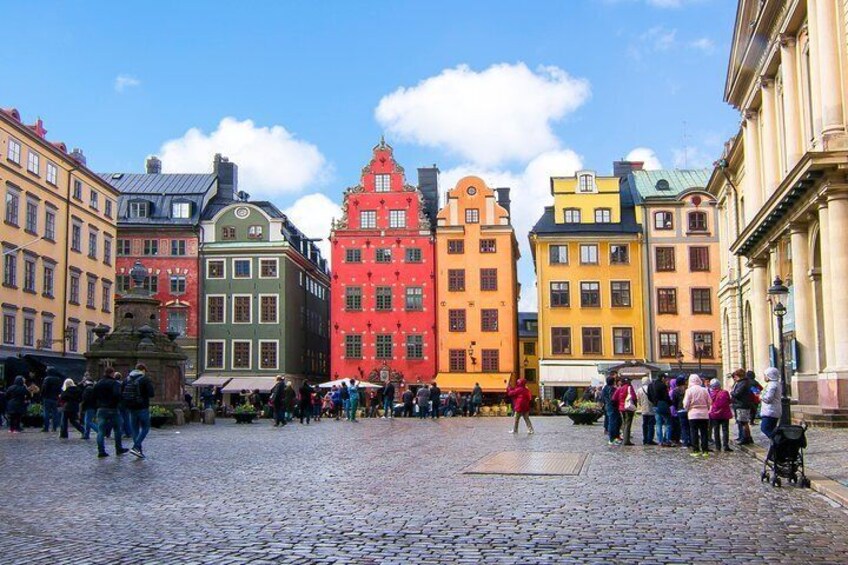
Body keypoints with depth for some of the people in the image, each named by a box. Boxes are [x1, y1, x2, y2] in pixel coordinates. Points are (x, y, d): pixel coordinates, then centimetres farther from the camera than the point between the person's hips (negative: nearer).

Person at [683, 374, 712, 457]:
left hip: (693, 414, -2)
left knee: (694, 433, 5)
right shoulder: (704, 390, -1)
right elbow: (709, 402, 3)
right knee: (704, 433, 8)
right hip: (704, 414, 3)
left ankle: (696, 450, 2)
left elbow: (686, 404, -9)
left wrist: (687, 409, 12)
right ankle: (705, 450, 8)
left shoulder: (689, 390, -9)